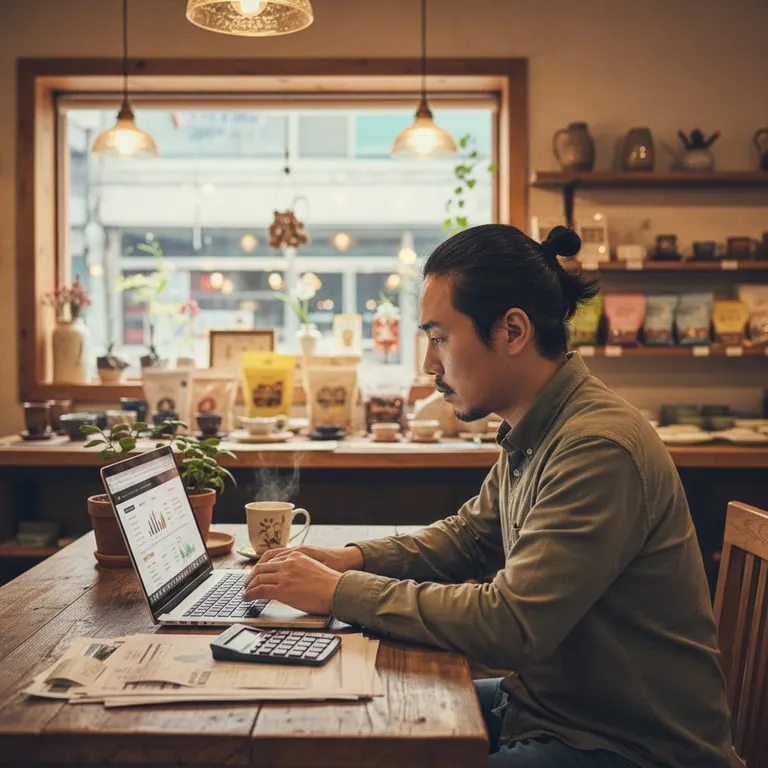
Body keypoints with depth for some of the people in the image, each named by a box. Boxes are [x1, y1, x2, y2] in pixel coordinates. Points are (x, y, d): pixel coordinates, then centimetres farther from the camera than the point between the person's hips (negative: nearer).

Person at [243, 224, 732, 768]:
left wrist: (341, 592, -20)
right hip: (546, 704, 8)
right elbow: (469, 536, 16)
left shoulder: (599, 448, -27)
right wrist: (353, 559, -1)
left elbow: (508, 625, -29)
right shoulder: (532, 436, 3)